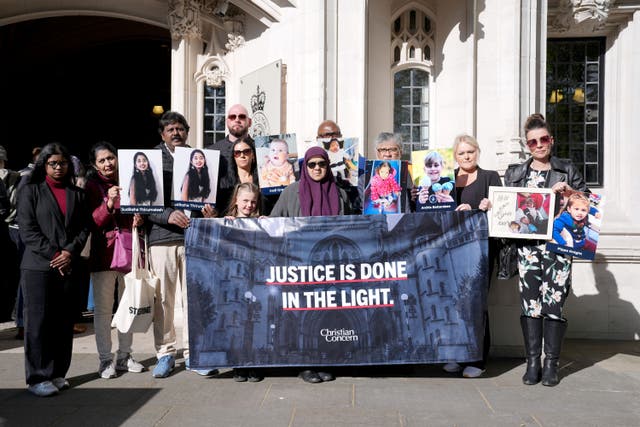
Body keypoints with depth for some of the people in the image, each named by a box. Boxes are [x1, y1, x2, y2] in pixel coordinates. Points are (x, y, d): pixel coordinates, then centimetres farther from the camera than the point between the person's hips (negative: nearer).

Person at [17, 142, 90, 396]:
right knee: (38, 322, -2)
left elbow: (84, 228, 9)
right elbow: (27, 230, -4)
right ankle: (38, 378, 5)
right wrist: (53, 255, -11)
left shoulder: (77, 194, 16)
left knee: (64, 322, 5)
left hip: (68, 267, 4)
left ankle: (58, 374, 15)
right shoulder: (30, 191, 5)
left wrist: (70, 253, -8)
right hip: (38, 267, -3)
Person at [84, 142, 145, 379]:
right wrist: (109, 204, -23)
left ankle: (124, 356, 22)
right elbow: (92, 224, -7)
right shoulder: (92, 187, 0)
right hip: (104, 253, -4)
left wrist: (140, 219, -2)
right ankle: (105, 359, 10)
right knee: (103, 308, 0)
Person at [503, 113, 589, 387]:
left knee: (554, 301, -4)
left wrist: (569, 190, -7)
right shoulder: (515, 173, 15)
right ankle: (532, 362, 4)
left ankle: (551, 363, 5)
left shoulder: (567, 171, 12)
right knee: (530, 301, -3)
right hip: (527, 245, 1)